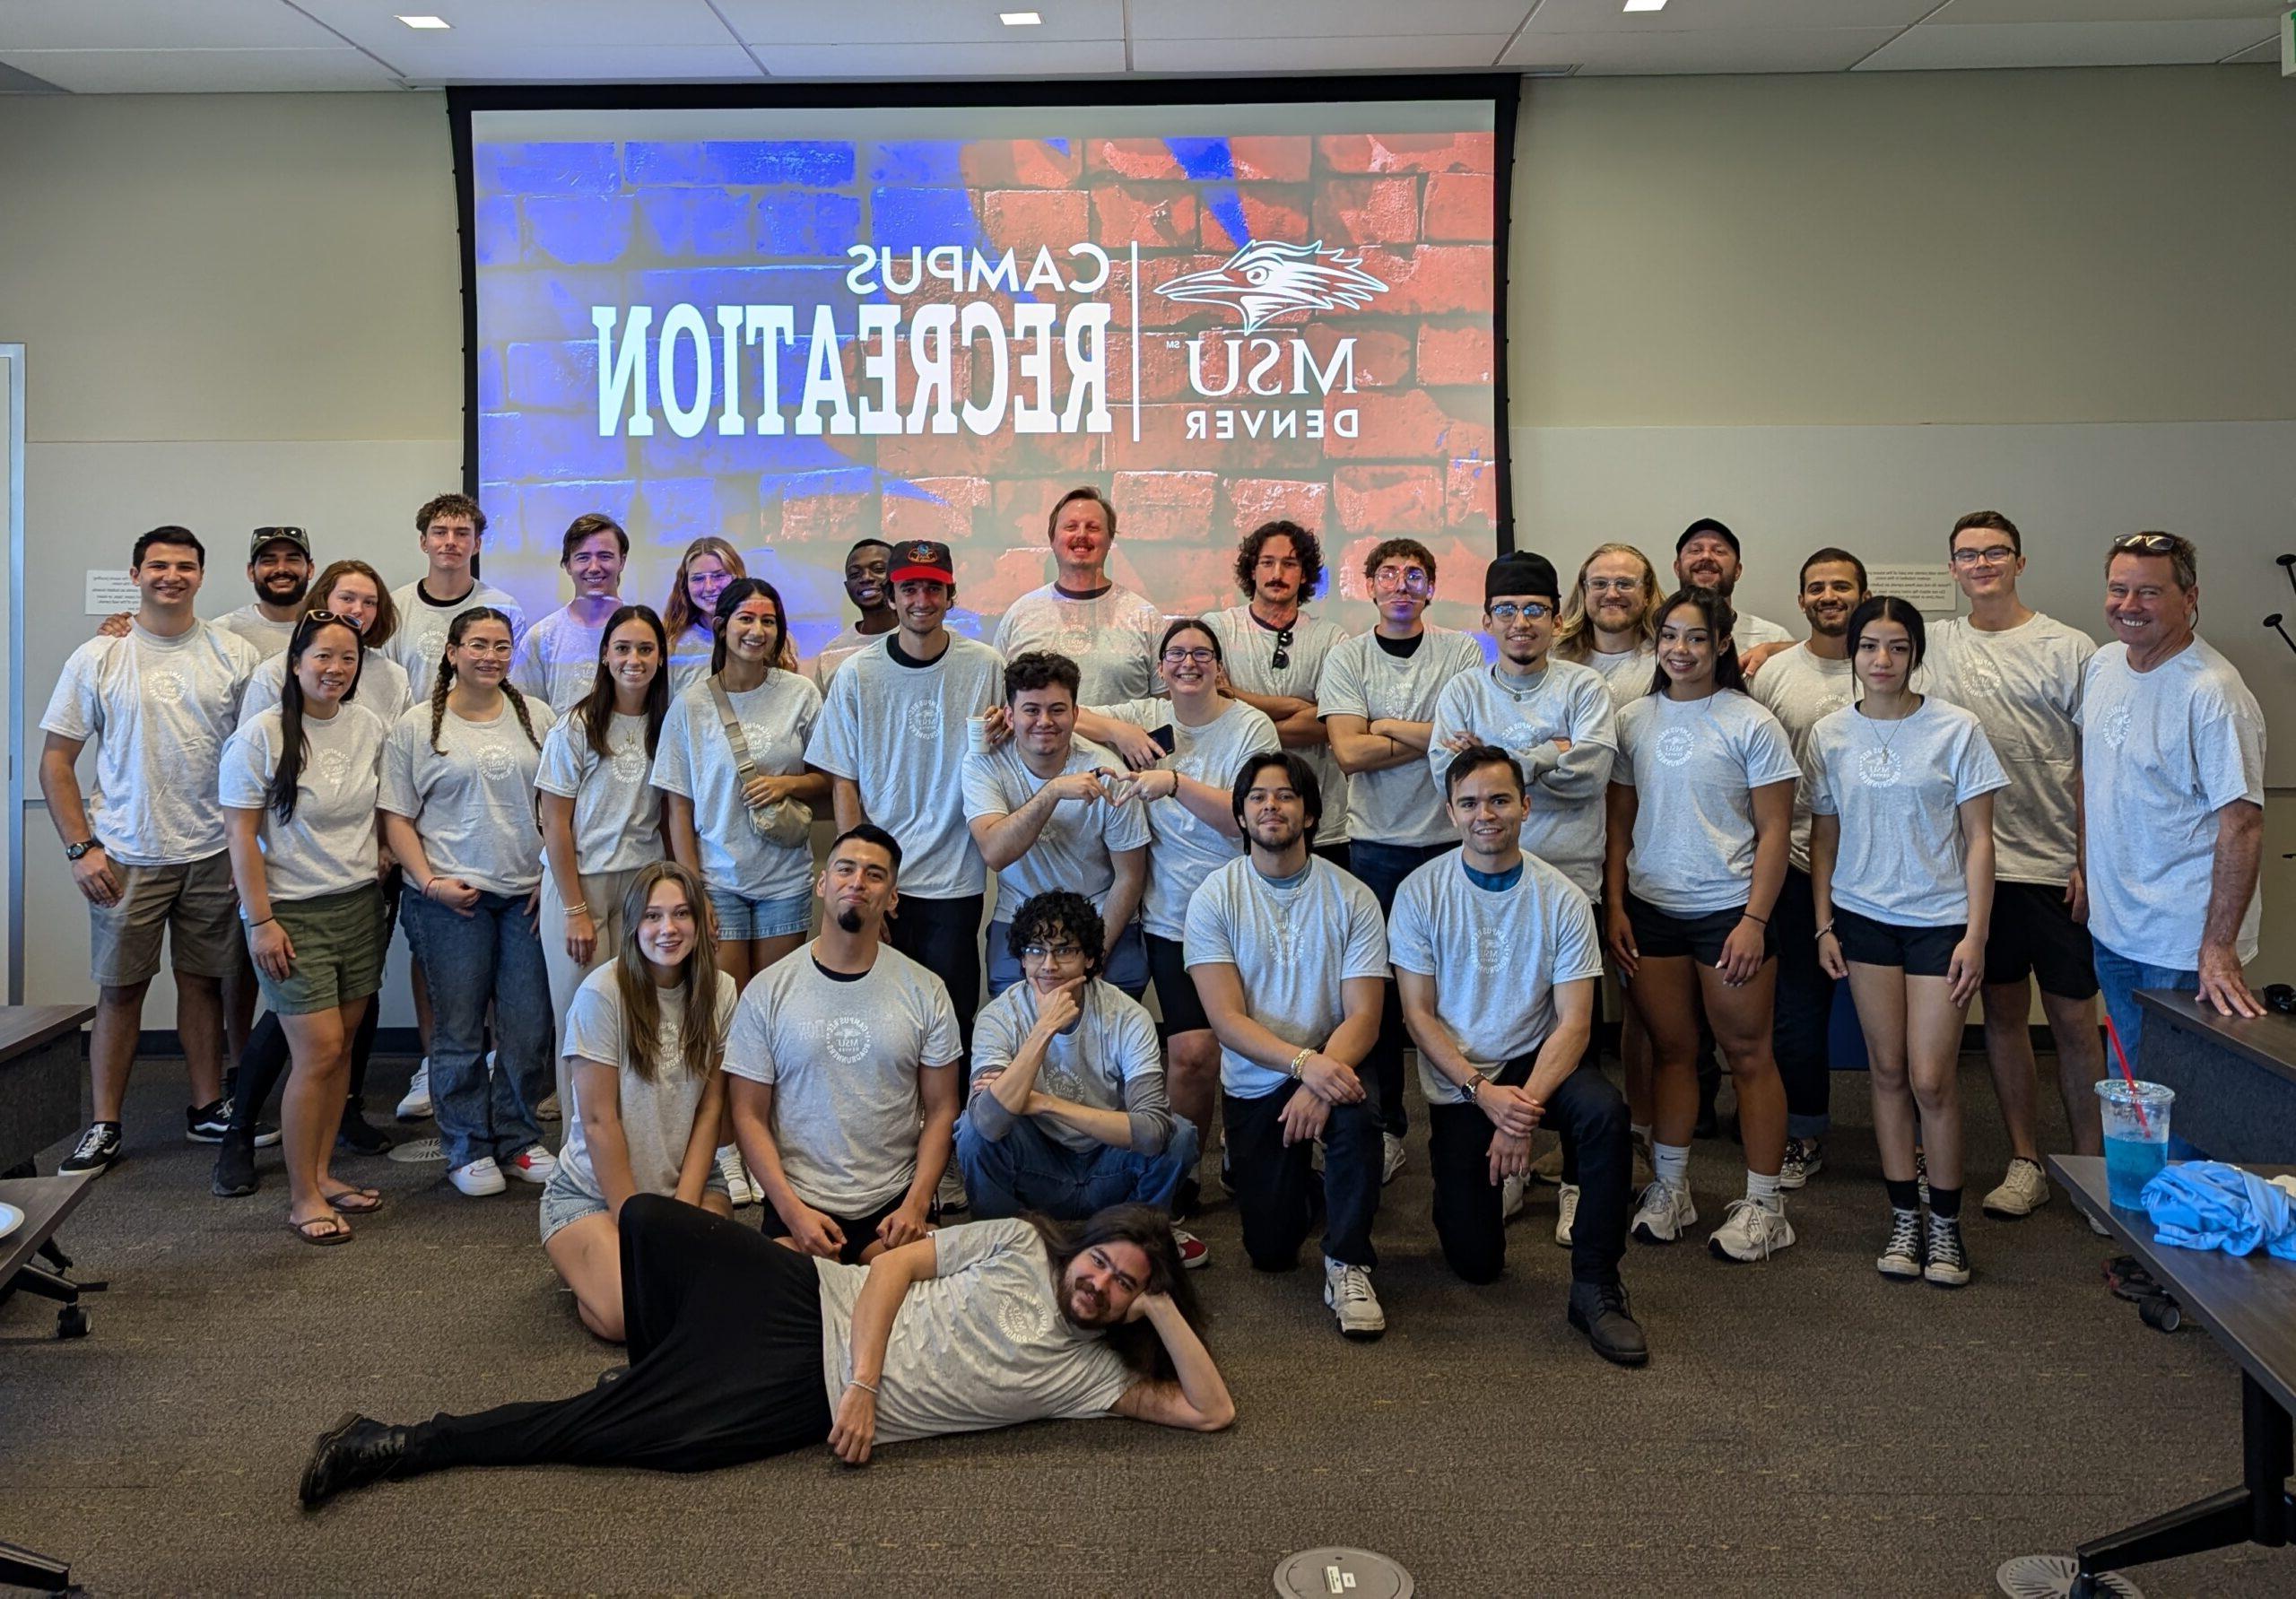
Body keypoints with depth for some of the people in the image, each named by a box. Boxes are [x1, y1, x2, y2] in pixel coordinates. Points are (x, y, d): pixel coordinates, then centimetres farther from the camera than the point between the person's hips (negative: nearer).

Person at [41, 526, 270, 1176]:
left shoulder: (234, 655, 3)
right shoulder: (98, 658, -1)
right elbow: (55, 760, 2)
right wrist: (80, 848, -6)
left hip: (214, 853, 1)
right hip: (126, 855, -1)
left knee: (202, 979, 11)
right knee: (120, 988, 4)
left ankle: (208, 1109, 23)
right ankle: (104, 1128, 14)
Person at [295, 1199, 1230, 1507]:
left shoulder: (1088, 1372, 4)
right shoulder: (1019, 1246, 4)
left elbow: (1210, 1411, -2)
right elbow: (896, 1264, 1)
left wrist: (1163, 1310, -12)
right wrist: (864, 1378, -13)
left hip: (816, 1406, -1)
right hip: (816, 1305, 1)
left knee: (600, 1432, -14)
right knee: (647, 1218, -17)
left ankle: (398, 1450, -2)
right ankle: (667, 1376, 8)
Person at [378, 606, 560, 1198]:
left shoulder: (536, 718, 9)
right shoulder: (417, 726, 2)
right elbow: (397, 816, 2)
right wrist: (430, 882, -9)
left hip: (528, 895, 2)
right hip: (450, 898, -2)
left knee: (529, 1026, 3)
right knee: (458, 1029, 2)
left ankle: (518, 1139, 19)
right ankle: (467, 1149, 15)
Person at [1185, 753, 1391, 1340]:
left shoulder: (1351, 898, -4)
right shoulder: (1214, 898, -5)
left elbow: (1363, 1016, -11)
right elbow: (1227, 1019, -14)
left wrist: (1322, 1082, -30)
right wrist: (1304, 1062, -30)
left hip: (1331, 1068, 0)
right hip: (1253, 1082, 1)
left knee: (1356, 1111, -36)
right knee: (1271, 1251, 1)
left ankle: (1348, 1265, -17)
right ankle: (1297, 1178, 36)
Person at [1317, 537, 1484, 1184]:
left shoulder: (1462, 651, 5)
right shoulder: (1347, 657, 6)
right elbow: (1348, 752, -7)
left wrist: (1386, 727, -5)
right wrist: (1435, 735, -7)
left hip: (1450, 837, 0)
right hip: (1377, 844, 1)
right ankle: (1387, 1123, 14)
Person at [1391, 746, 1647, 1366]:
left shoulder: (1563, 898, -7)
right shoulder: (1420, 892, -8)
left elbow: (1574, 1022, -11)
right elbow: (1419, 1014, -7)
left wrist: (1526, 1103, -26)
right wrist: (1484, 1093, -20)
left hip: (1537, 1059, 0)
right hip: (1456, 1080, 0)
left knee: (1604, 1111, -35)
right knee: (1475, 1262, -4)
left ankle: (1595, 1287, -19)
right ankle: (1494, 1177, 32)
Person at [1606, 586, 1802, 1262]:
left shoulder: (1751, 724, -5)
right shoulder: (1633, 721, 7)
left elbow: (1774, 830, -6)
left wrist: (1754, 921, -12)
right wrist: (1614, 906, 4)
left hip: (1729, 909, -3)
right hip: (1650, 908, 3)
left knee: (1747, 1054, 3)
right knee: (1671, 1049, 10)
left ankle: (1763, 1203, 11)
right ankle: (1669, 1188, 22)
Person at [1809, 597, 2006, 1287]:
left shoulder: (1956, 730, -5)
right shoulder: (1830, 734, 3)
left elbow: (1978, 838, -4)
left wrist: (1975, 932, -10)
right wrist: (1824, 925, 3)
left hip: (1940, 919, -3)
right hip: (1864, 917, 3)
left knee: (1931, 1079, -5)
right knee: (1887, 1071, 6)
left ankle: (1947, 1223, 13)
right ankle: (1905, 1217, 18)